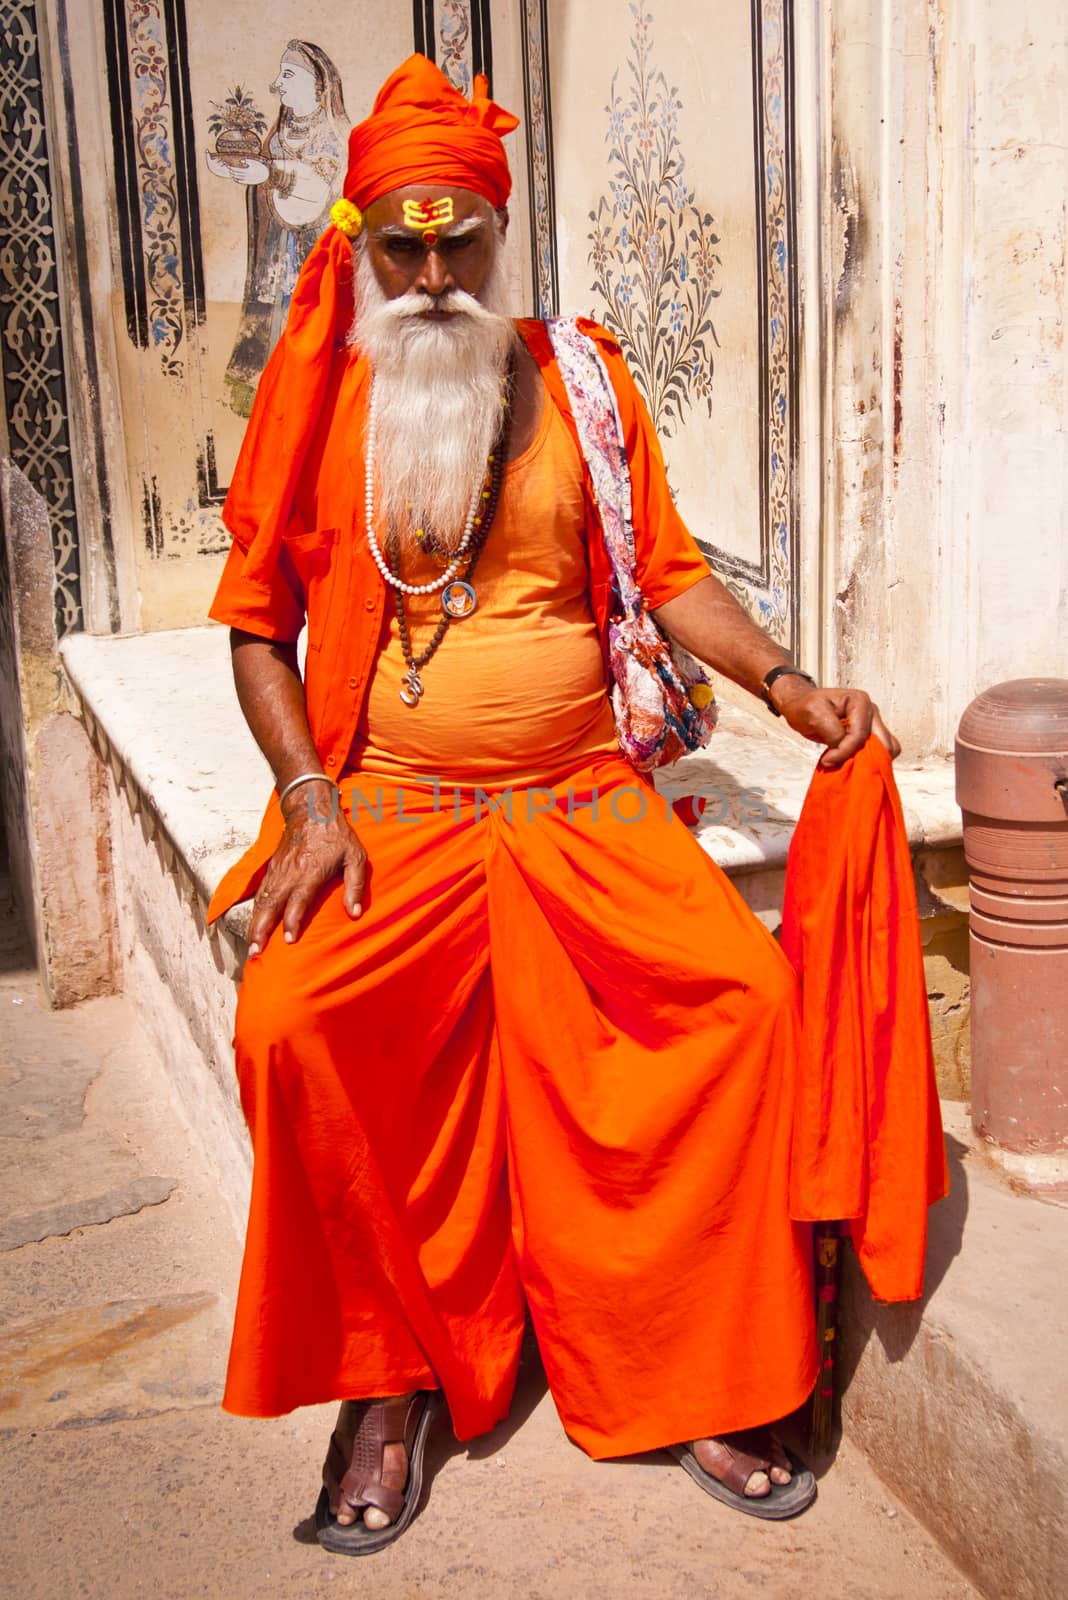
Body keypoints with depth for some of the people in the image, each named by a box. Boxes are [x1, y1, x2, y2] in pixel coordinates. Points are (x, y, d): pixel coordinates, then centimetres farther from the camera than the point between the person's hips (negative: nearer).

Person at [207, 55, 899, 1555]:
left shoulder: (574, 374, 11)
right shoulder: (319, 394, 6)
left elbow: (667, 570, 9)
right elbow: (257, 617, 6)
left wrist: (784, 680, -8)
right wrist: (309, 799, -7)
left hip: (581, 796, 2)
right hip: (389, 806, -1)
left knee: (747, 985, -22)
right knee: (290, 1021, -28)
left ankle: (689, 1370, -4)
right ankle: (389, 1370, -5)